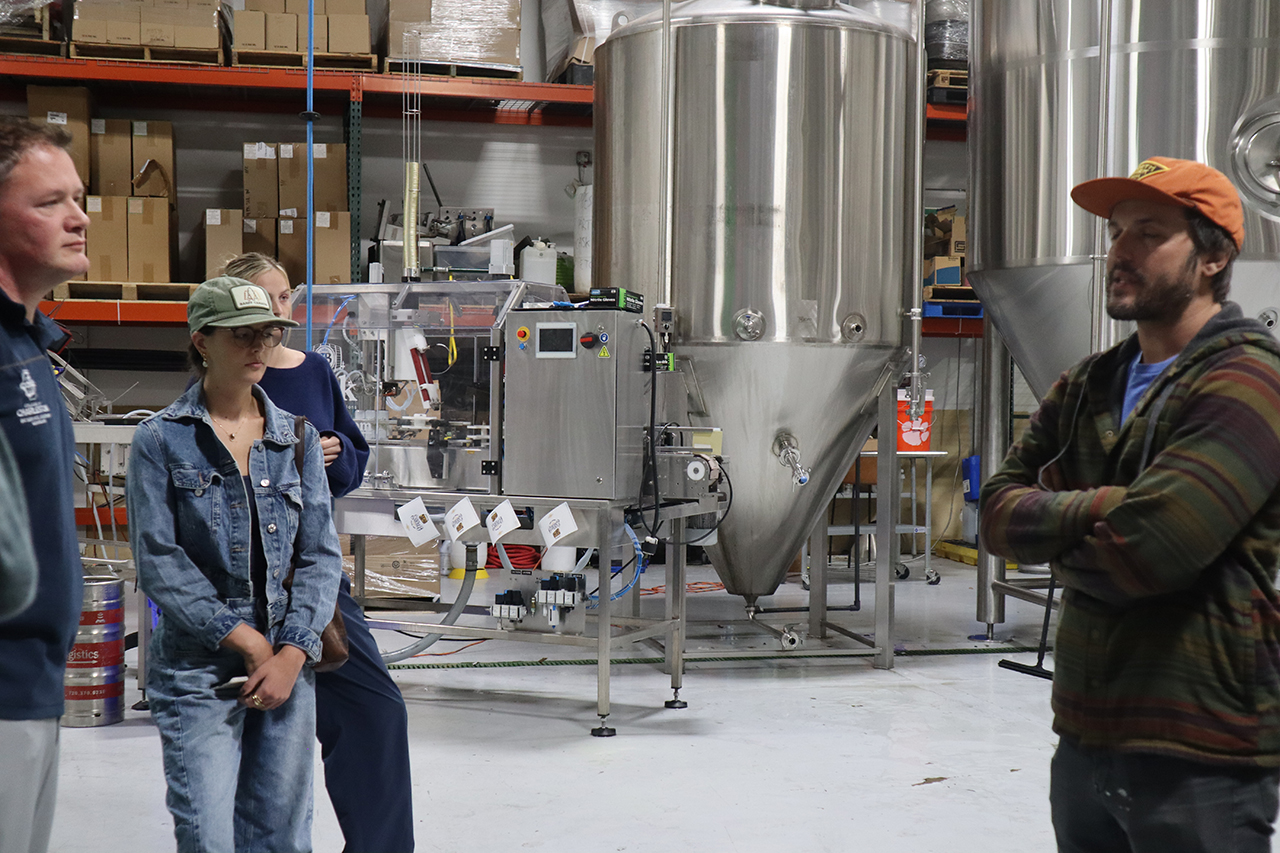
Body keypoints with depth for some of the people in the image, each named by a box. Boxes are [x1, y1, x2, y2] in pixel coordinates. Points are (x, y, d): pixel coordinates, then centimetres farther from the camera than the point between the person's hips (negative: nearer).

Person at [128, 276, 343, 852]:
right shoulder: (160, 439, -2)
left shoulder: (297, 438, 8)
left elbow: (321, 555, 5)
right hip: (198, 667, -3)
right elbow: (158, 560, -8)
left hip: (288, 661, 4)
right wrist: (246, 641, -10)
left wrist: (291, 654, -8)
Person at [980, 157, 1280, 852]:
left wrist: (1055, 541, -4)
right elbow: (997, 512, 3)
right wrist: (1100, 507, -14)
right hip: (1084, 742, 7)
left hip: (1198, 759, -7)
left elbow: (1141, 554, -23)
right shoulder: (1086, 388, 12)